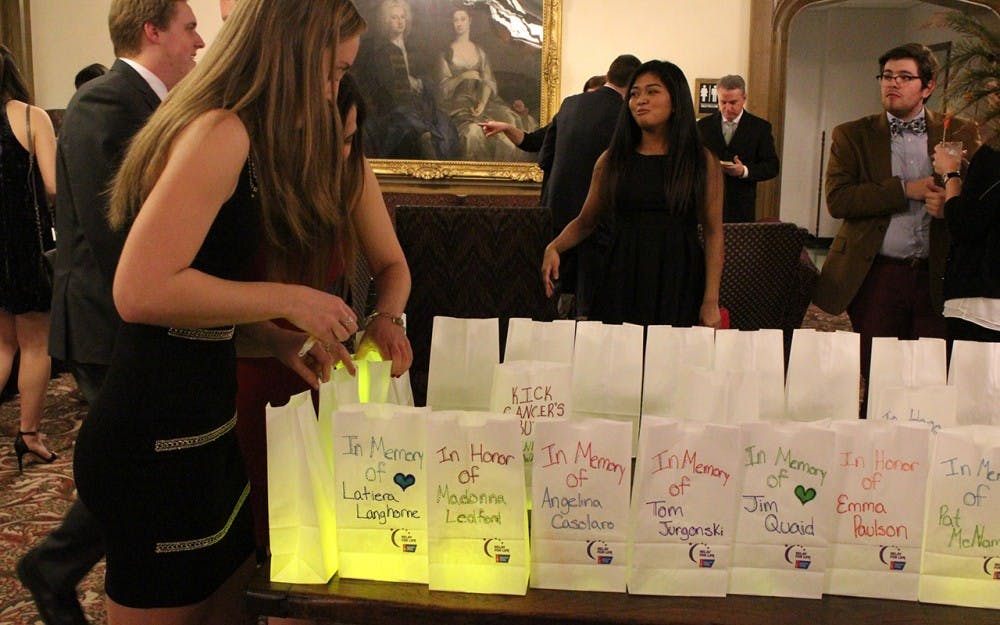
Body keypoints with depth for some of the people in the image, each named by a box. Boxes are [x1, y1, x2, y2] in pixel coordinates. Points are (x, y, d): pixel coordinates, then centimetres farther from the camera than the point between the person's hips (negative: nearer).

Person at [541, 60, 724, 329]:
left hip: (681, 287, -1)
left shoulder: (703, 162, 2)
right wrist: (554, 248, -6)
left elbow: (713, 233, -1)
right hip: (623, 284, 2)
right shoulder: (612, 160, 8)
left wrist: (711, 302, -7)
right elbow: (585, 221, 13)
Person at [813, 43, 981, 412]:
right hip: (876, 275, -1)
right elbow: (837, 200, -8)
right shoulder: (852, 135, 5)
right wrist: (906, 190, -14)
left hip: (938, 276, 1)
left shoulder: (961, 134, 9)